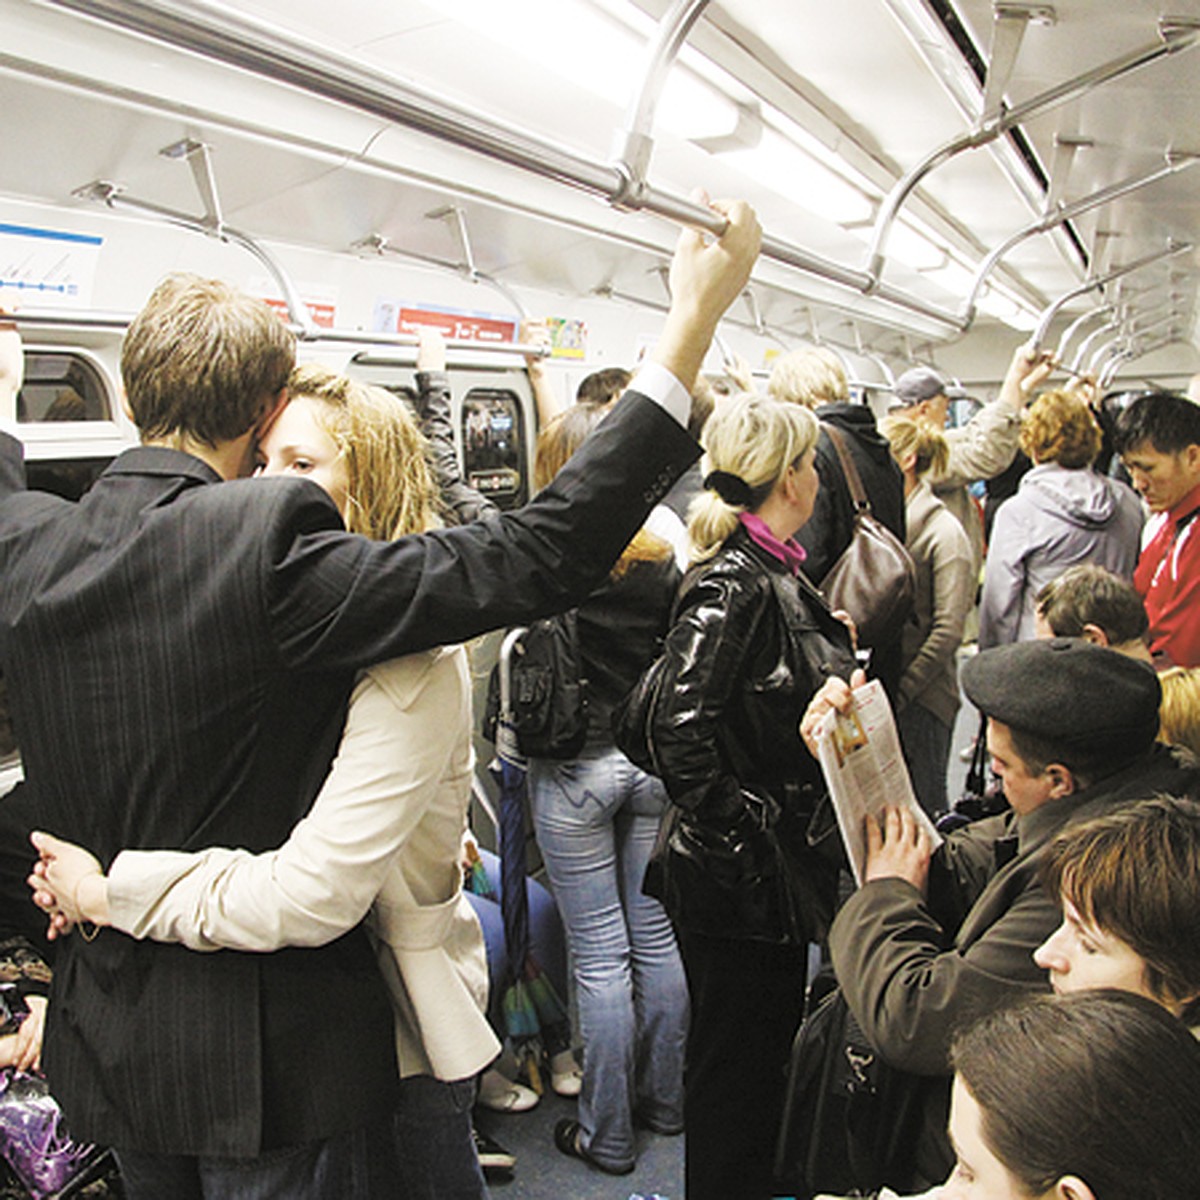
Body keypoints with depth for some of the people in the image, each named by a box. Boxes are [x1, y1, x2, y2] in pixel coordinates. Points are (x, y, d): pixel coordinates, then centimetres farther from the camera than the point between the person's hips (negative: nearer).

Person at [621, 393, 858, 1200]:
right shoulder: (734, 583, -21)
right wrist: (744, 838, -21)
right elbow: (677, 727, -28)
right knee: (736, 1060, 9)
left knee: (768, 1047, 24)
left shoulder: (779, 574, 8)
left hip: (779, 869, 9)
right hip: (737, 881, -9)